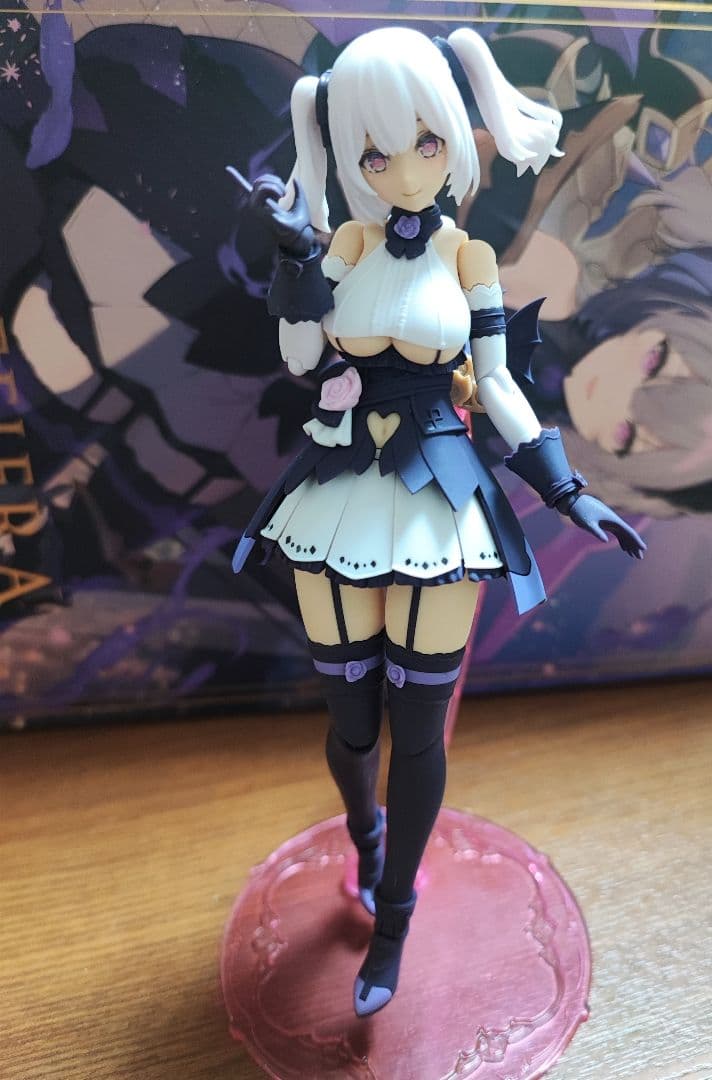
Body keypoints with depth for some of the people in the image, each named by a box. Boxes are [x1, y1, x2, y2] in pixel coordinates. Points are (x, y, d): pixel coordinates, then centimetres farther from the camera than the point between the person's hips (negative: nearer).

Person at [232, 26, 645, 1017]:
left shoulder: (469, 253, 4)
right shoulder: (349, 239, 6)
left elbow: (495, 383, 4)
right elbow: (301, 357, -3)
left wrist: (567, 492, -1)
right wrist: (295, 248, -13)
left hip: (437, 500, -1)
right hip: (344, 493, 2)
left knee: (417, 728, 5)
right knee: (351, 719, 10)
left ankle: (392, 919, 31)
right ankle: (367, 836, 47)